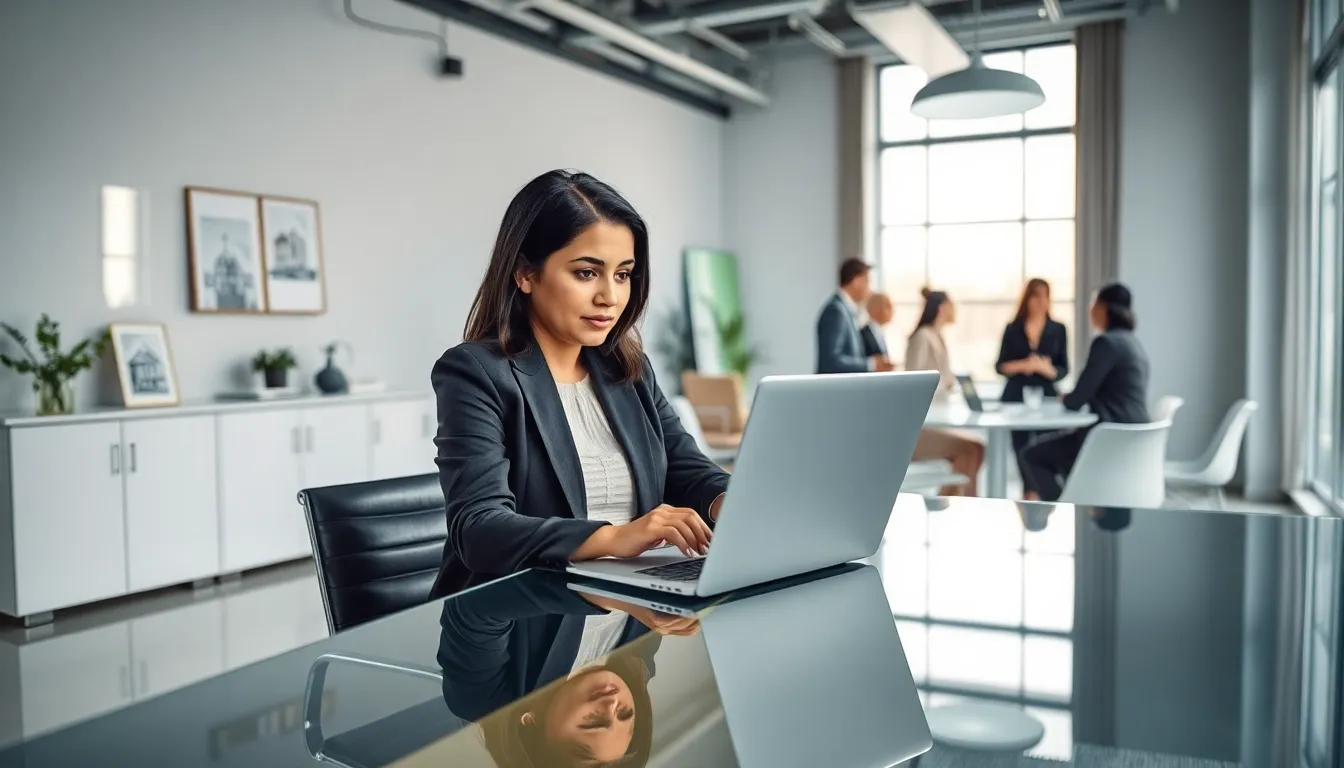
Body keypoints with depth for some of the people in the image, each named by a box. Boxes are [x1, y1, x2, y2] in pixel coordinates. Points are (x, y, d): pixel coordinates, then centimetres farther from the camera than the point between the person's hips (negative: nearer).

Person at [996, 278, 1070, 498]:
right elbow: (1000, 366, 6)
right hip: (1016, 397, 1)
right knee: (1021, 447, -3)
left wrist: (1047, 369, -17)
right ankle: (1030, 493, 6)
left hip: (1046, 397, -1)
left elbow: (1063, 370, 5)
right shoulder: (1012, 329, 7)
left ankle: (1036, 494, -14)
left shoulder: (1058, 330, 6)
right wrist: (1023, 365, -13)